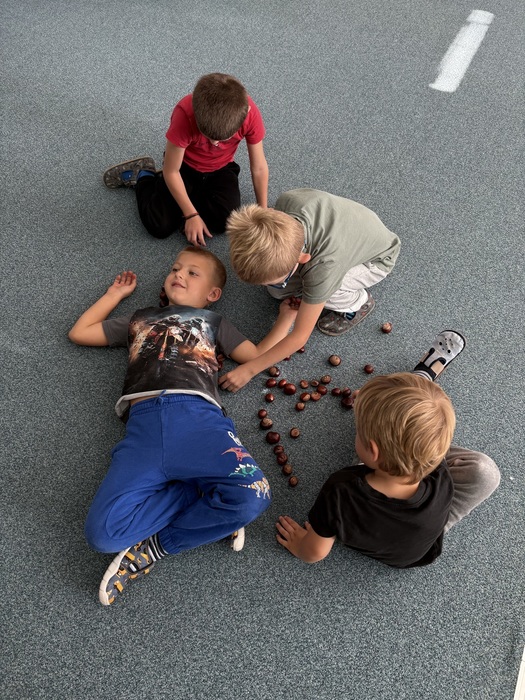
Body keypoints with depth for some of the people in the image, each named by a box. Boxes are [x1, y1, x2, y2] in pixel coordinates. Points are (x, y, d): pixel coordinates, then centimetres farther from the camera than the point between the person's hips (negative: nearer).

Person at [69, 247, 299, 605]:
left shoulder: (213, 321, 32)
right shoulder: (141, 318, 37)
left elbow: (259, 354, 25)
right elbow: (79, 332, 41)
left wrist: (287, 315, 26)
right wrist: (116, 293, 46)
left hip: (196, 414, -1)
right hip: (145, 419, 1)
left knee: (253, 495, -32)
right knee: (103, 532, -24)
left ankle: (153, 545, -10)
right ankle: (209, 499, -5)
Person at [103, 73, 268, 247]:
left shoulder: (250, 114, -31)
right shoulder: (185, 114, -36)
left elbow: (259, 168, -17)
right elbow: (171, 171, -25)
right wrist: (191, 215, -25)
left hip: (220, 168, 2)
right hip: (185, 165, -2)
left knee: (226, 222, -22)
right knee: (160, 226, -14)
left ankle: (193, 191, 9)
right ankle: (143, 176, 15)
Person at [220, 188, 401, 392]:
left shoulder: (324, 268, -44)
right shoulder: (286, 202, -31)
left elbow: (300, 337, -33)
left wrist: (248, 370, -28)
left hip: (376, 259, -5)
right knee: (277, 289, -10)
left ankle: (357, 302, -3)